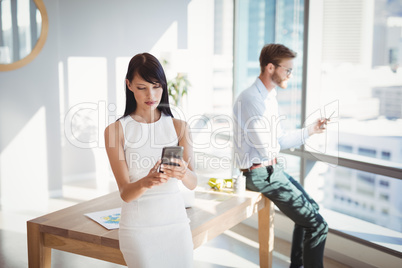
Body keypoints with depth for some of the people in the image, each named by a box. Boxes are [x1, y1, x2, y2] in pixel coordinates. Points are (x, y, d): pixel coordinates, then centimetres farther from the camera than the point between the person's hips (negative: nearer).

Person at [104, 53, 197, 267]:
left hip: (176, 220, 3)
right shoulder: (116, 130, -7)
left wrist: (183, 173, -30)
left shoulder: (178, 126, 1)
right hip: (138, 226, -2)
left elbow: (193, 183, -7)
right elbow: (125, 193, -11)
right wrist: (145, 183, -33)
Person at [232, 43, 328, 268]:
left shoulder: (269, 97, 10)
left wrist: (311, 130, 13)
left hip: (273, 169, 11)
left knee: (311, 209, 23)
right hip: (261, 174, -11)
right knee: (317, 226, -9)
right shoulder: (251, 99, -21)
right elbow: (267, 148, -24)